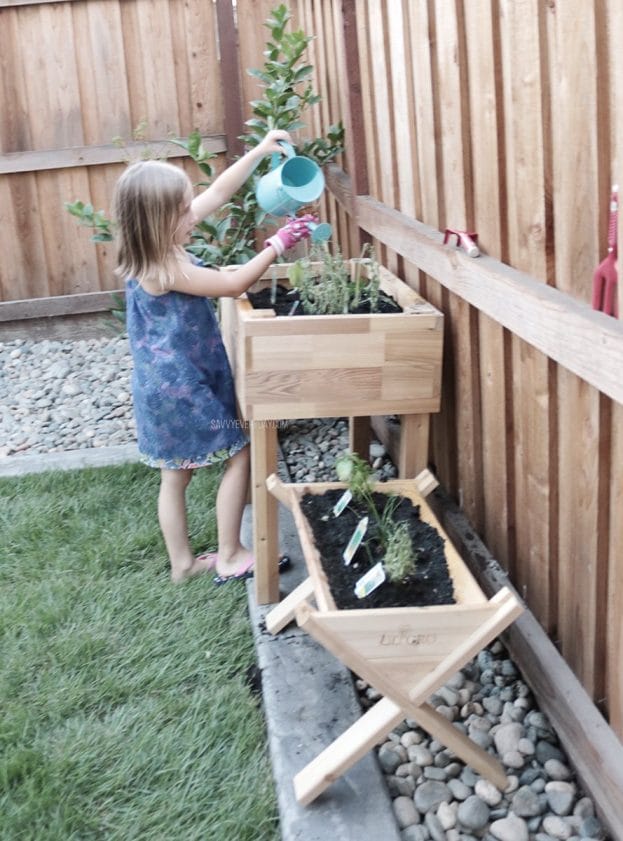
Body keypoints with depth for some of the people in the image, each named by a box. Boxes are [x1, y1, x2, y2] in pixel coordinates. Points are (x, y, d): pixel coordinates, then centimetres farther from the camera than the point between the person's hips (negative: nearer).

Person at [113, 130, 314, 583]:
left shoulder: (159, 245, 1)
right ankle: (229, 557, 12)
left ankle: (182, 562, 28)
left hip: (169, 383, 9)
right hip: (180, 385, -9)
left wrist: (260, 151, 4)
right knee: (239, 454, 3)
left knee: (176, 472, 16)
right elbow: (234, 284, -20)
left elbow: (219, 192, 6)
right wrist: (277, 244, -12)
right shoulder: (163, 269, -25)